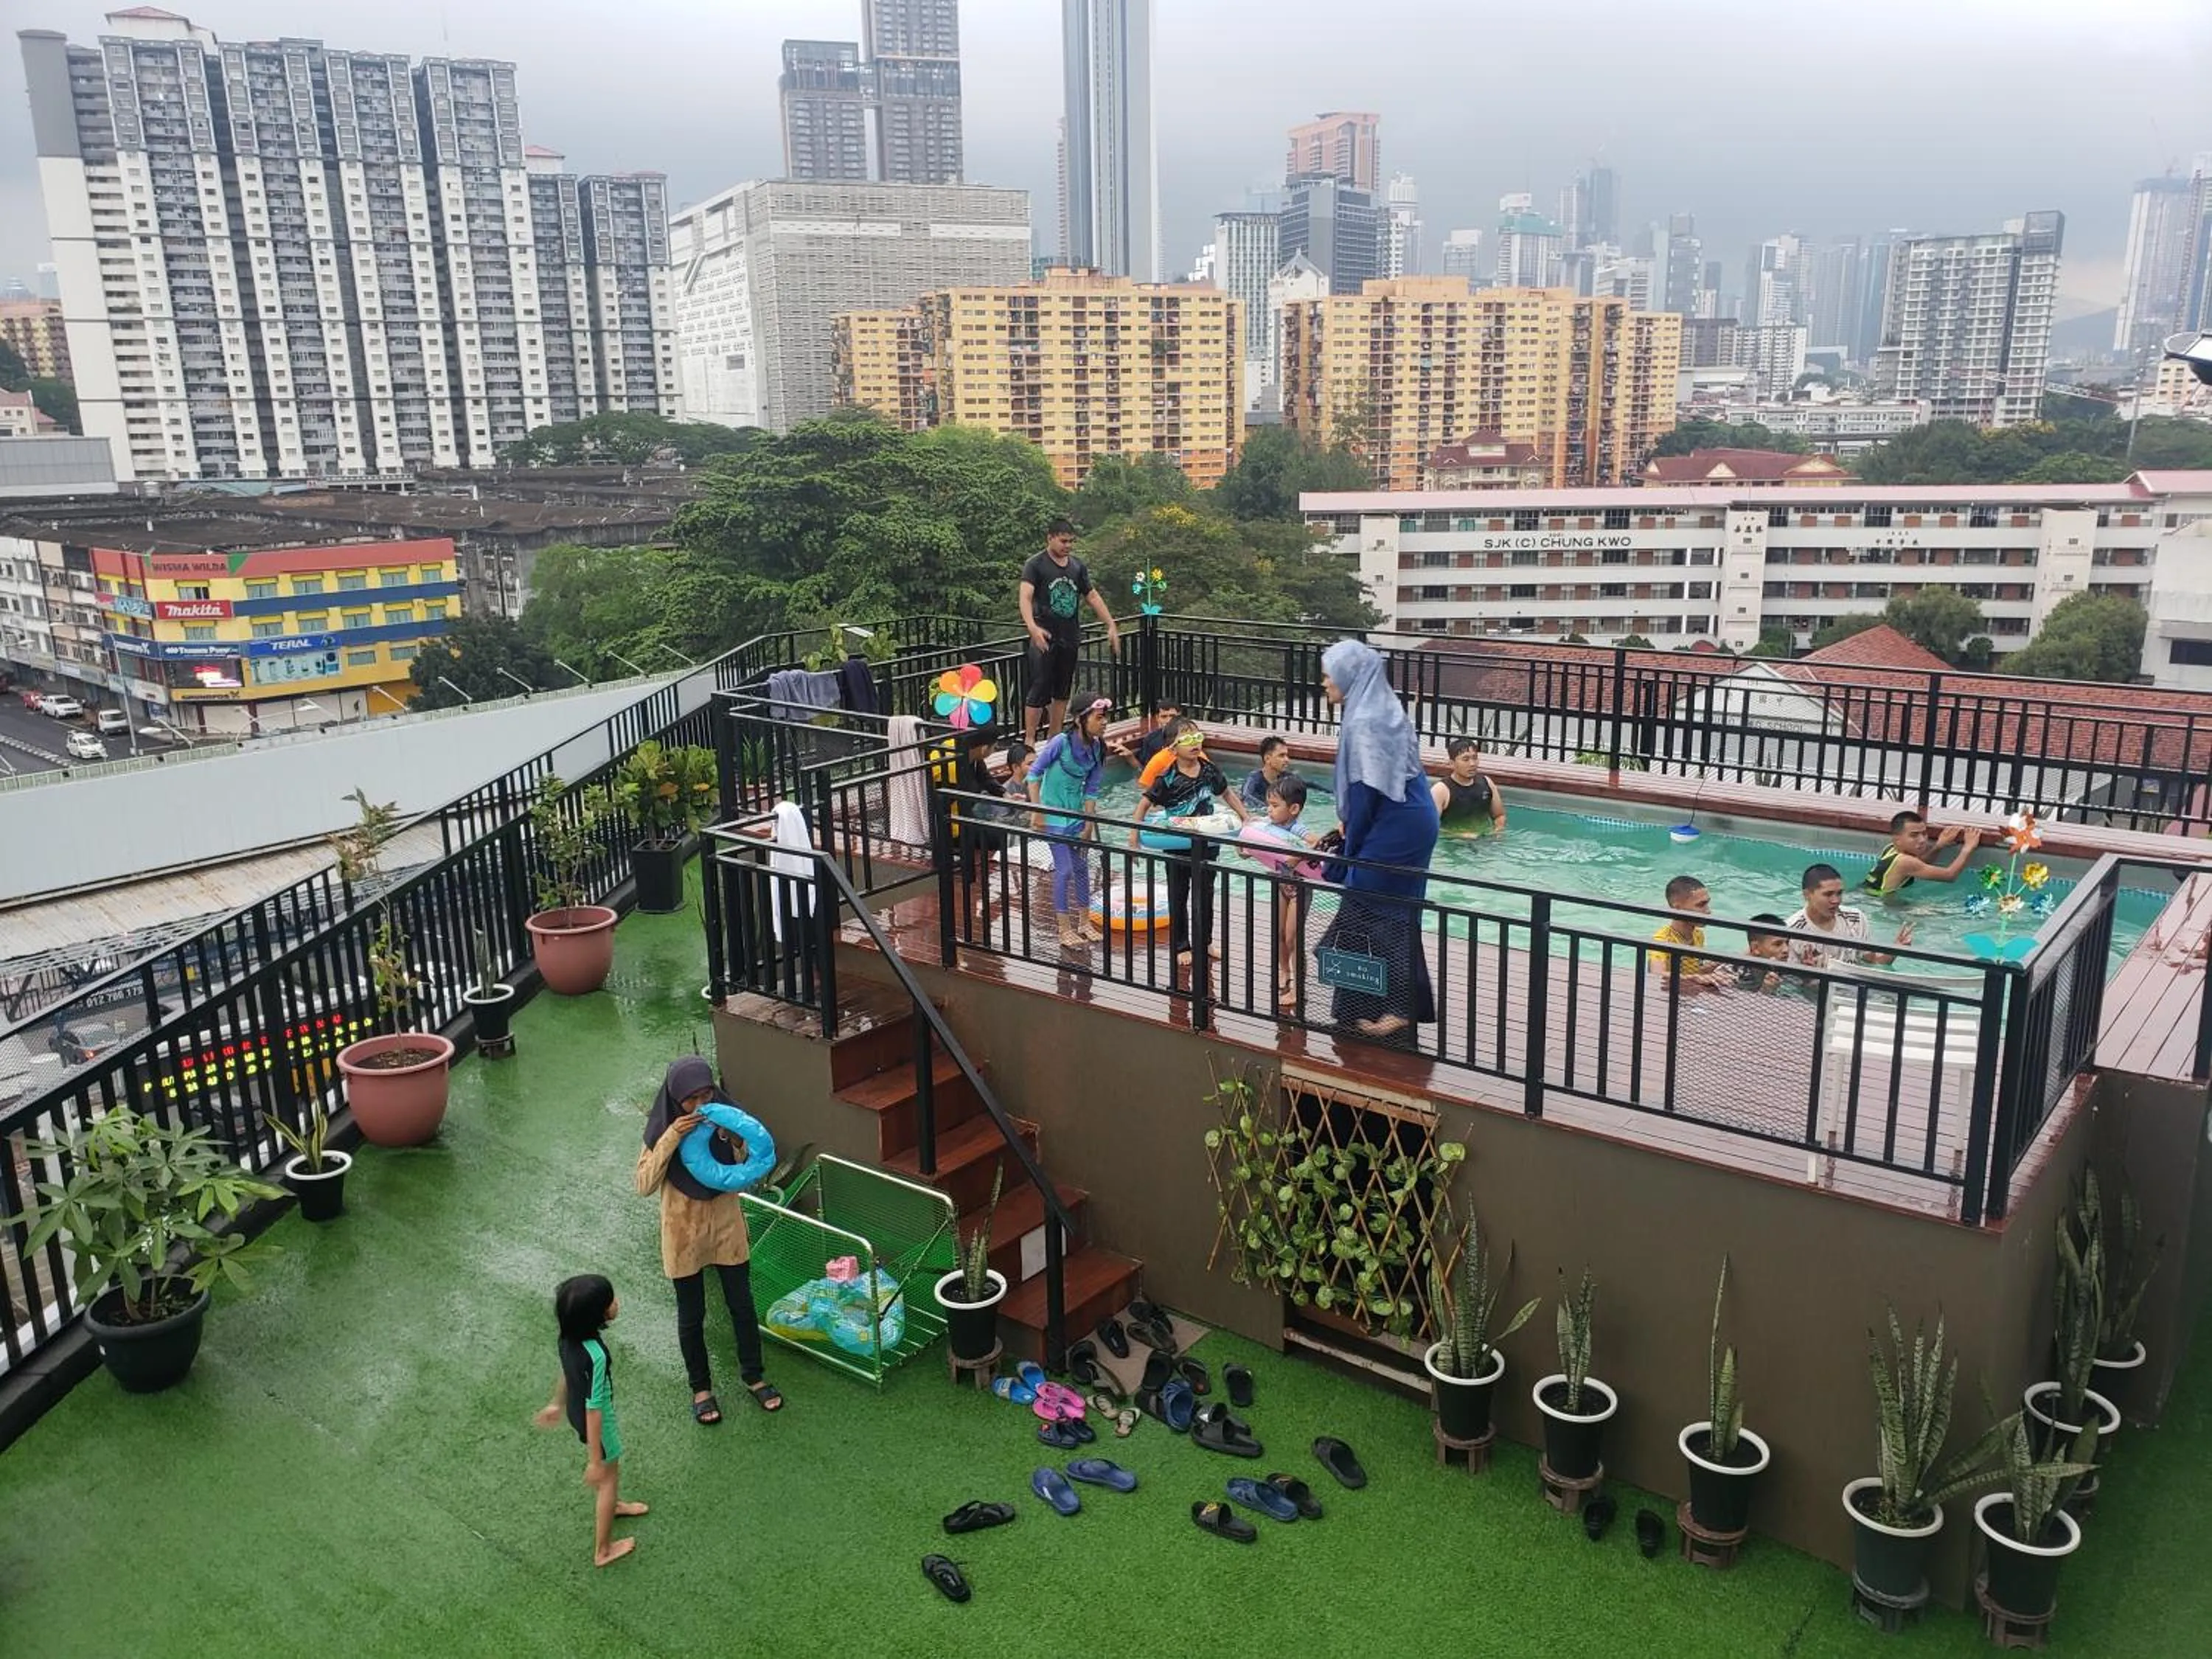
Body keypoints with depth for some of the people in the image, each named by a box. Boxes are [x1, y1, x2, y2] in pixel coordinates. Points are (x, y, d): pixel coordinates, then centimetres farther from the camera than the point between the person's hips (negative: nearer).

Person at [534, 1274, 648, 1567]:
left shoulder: (570, 1335, -17)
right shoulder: (595, 1356, -41)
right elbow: (594, 1411, -31)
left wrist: (558, 1403, 22)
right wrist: (595, 1461, -20)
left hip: (576, 1411, 7)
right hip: (598, 1422, -7)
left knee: (607, 1469, 33)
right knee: (608, 1476, 18)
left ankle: (610, 1505, 61)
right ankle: (603, 1550, 37)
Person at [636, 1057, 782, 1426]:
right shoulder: (663, 1128, -15)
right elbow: (645, 1186, -22)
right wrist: (671, 1139, -31)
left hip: (727, 1226, 2)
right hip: (684, 1233, -2)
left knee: (742, 1306, 14)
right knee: (692, 1316, 13)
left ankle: (753, 1377, 35)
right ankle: (701, 1388, 33)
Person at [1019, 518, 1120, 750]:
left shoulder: (1078, 566, 11)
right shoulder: (1036, 564, -7)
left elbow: (1093, 596, 16)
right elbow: (1026, 597, -19)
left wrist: (1112, 626, 9)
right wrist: (1032, 627, -36)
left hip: (1070, 638, 6)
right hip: (1045, 638, -5)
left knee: (1062, 691, 11)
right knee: (1039, 691, -6)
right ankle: (1029, 741, 0)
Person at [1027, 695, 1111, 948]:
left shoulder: (1097, 749, -5)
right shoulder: (1062, 742, -21)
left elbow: (1091, 790, 1)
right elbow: (1035, 772, -13)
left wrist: (1088, 826, 0)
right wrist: (1036, 811, -14)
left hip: (1077, 814, 6)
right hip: (1054, 816, -6)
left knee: (1082, 868, 12)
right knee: (1064, 870, -4)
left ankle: (1084, 923, 26)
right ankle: (1065, 930, 7)